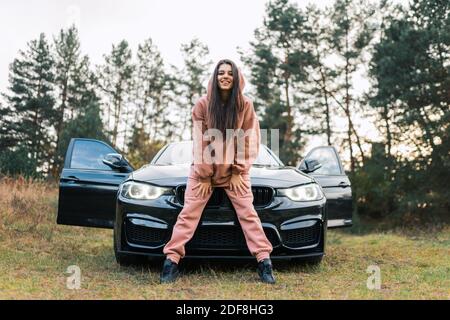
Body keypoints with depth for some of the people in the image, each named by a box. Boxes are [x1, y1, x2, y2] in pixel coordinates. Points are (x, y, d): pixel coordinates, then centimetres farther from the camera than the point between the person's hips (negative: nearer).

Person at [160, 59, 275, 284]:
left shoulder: (245, 105, -6)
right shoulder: (203, 105, -8)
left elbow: (250, 142, -4)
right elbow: (199, 142, -8)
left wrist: (238, 172, -9)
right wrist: (203, 176, -10)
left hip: (234, 172, 0)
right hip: (203, 170, 0)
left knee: (248, 213, -5)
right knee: (189, 213, -3)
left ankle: (264, 261, -3)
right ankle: (171, 260, -2)